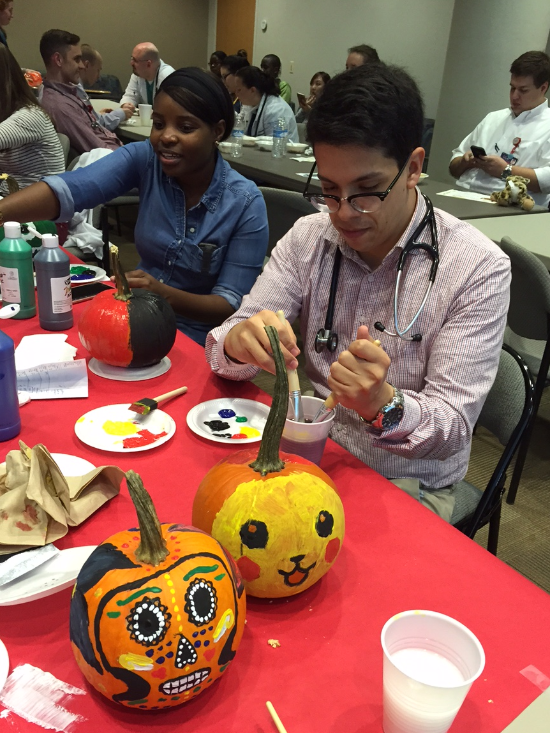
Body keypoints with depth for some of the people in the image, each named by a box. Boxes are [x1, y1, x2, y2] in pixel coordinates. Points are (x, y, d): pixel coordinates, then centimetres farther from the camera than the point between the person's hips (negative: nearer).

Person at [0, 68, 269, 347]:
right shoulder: (144, 159, -10)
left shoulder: (246, 204, -16)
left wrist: (164, 294, -33)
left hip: (196, 341, -3)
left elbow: (232, 306, -16)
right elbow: (67, 189, -25)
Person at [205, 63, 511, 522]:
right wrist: (239, 342, -30)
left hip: (407, 484, -3)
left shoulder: (479, 268, -15)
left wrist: (383, 405, -38)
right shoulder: (308, 237, -2)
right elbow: (228, 346, -5)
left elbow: (452, 427, -16)